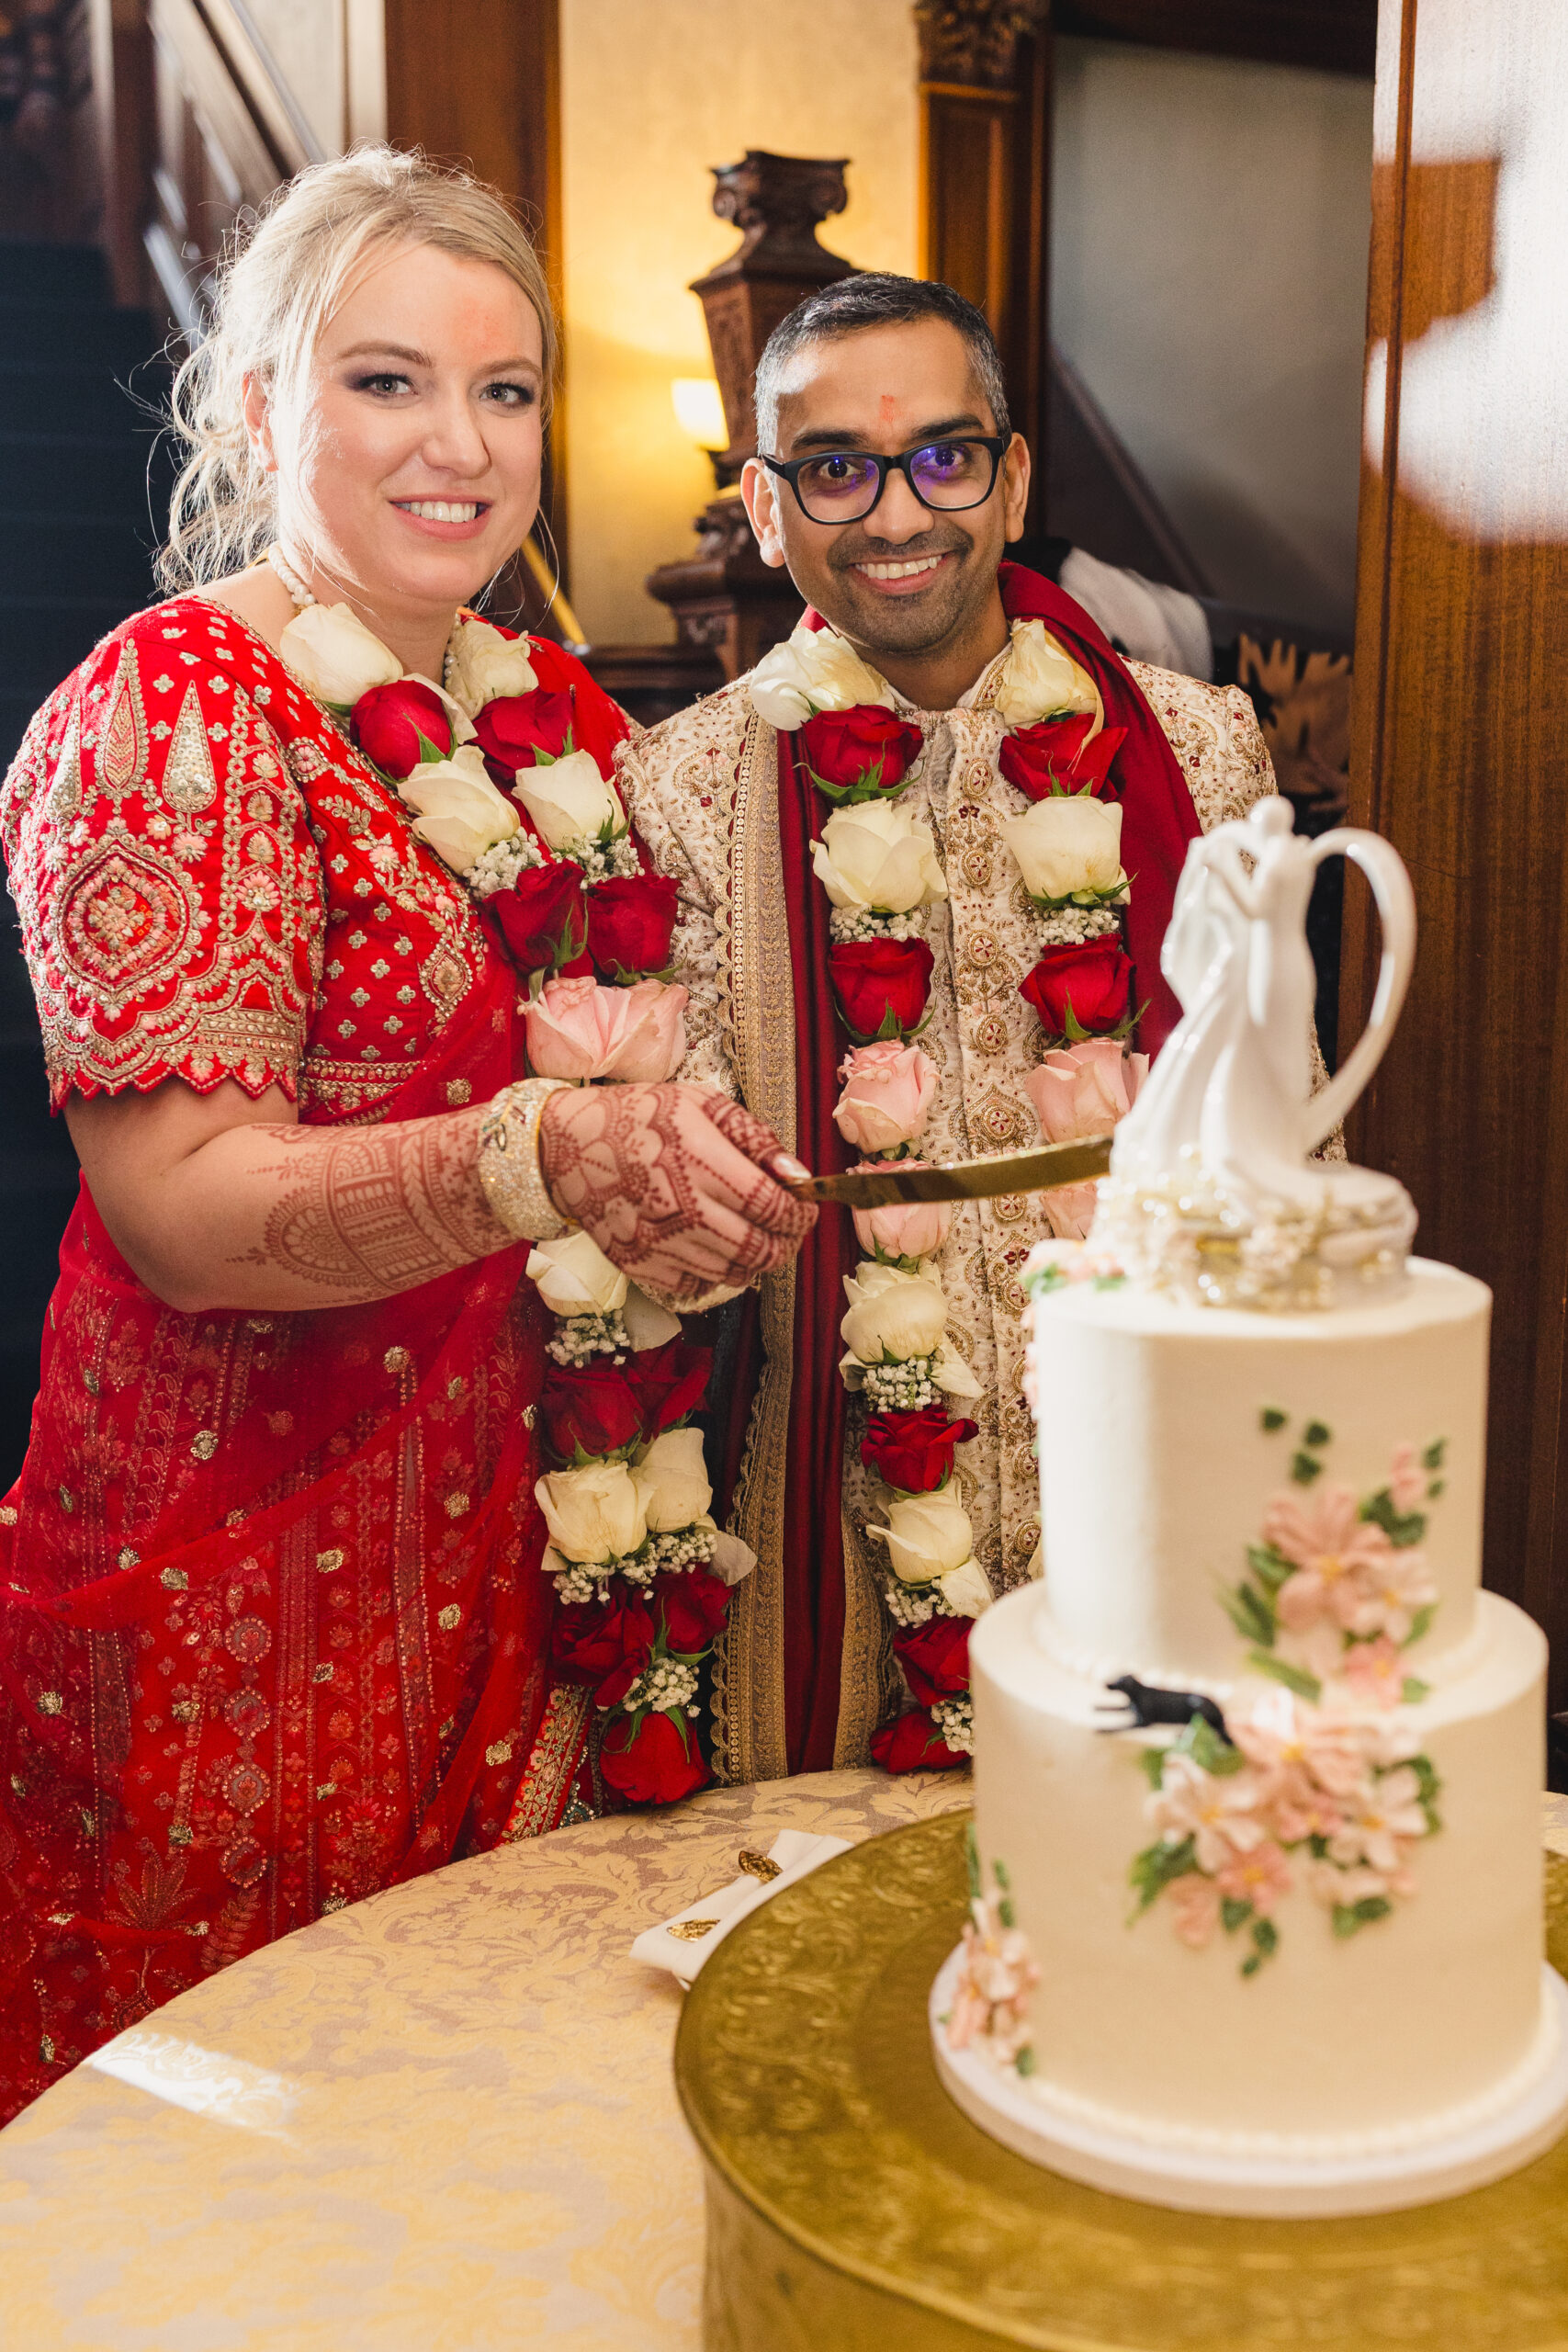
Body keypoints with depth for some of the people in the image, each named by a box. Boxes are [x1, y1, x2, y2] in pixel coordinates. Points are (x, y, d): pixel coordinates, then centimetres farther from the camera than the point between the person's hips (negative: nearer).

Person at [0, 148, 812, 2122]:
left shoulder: (549, 711, 8)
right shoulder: (168, 707, -13)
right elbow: (183, 1197, -21)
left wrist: (680, 1173, -1)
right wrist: (544, 1161, -37)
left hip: (508, 1547, 6)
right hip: (238, 1568, -6)